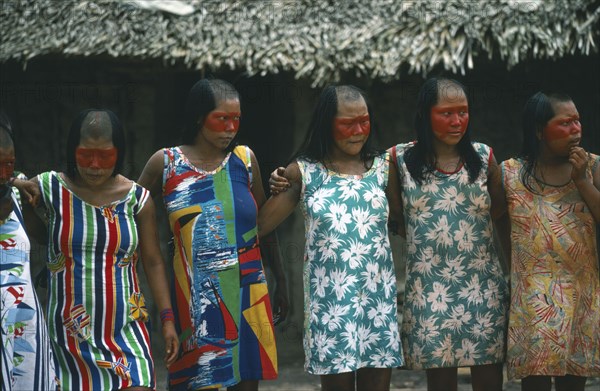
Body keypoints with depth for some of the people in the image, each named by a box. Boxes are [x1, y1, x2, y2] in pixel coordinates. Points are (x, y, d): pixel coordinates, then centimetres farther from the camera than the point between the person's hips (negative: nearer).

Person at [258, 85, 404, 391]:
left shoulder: (382, 168, 8)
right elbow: (260, 227, 0)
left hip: (378, 299, 2)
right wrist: (280, 191, -11)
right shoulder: (304, 173, 2)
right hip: (330, 300, -2)